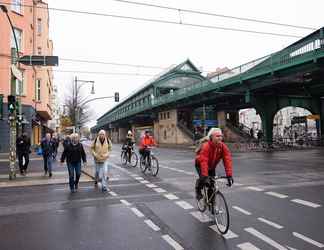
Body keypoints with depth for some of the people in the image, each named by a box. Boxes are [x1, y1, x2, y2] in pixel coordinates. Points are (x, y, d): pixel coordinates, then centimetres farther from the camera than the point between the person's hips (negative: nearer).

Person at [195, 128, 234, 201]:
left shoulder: (223, 147, -23)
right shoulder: (206, 146, -36)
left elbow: (227, 160, -28)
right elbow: (203, 162, -42)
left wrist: (229, 175, -35)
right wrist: (205, 176, -49)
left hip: (212, 166, 4)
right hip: (200, 164, -4)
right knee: (203, 178, -25)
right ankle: (198, 191, 7)